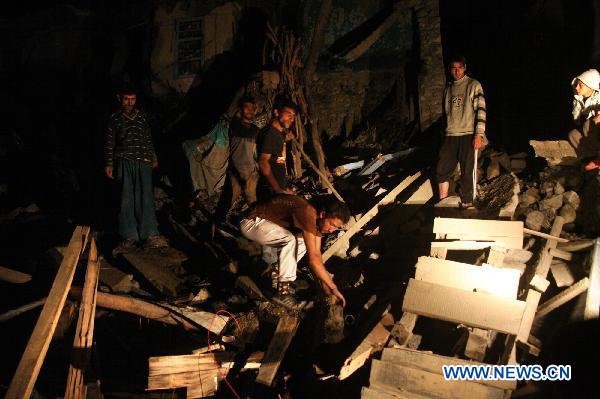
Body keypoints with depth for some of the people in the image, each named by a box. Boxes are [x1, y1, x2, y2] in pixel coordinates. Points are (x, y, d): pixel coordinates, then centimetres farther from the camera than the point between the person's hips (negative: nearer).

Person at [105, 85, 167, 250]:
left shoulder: (142, 117, 16)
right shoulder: (115, 118, 10)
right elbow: (109, 143, 9)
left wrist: (153, 158, 21)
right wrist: (109, 163, 3)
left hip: (144, 162, 2)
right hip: (124, 162, -1)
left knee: (146, 196, -7)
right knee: (126, 198, -4)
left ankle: (150, 235, -11)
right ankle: (129, 236, -1)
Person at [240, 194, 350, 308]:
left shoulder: (317, 219, -2)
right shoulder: (308, 214, -31)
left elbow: (317, 254, 3)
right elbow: (313, 258, -33)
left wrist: (324, 285, -3)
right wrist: (333, 288, -28)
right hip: (251, 223, -9)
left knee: (303, 241, 4)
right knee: (290, 240, -29)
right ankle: (283, 289, -20)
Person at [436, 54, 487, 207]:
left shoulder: (473, 85, -1)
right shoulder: (448, 89, 17)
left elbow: (481, 110, -8)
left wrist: (479, 134, -17)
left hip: (468, 136, -5)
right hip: (450, 136, 5)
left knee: (466, 173, -4)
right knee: (442, 170, 2)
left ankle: (467, 204, 4)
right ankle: (443, 202, 12)